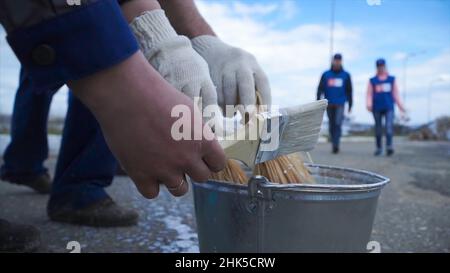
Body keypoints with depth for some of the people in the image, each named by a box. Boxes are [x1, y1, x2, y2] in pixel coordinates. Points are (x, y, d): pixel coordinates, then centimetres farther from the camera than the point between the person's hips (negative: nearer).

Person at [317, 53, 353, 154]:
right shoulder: (326, 74, 7)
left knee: (338, 123, -16)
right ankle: (334, 145, 16)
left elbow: (349, 91, 9)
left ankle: (336, 145, -20)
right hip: (329, 104, 2)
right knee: (331, 125, 7)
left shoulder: (346, 75, 6)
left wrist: (350, 105, 7)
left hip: (340, 104, -2)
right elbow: (320, 89, 4)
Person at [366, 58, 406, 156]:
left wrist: (400, 106, 7)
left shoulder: (392, 79, 13)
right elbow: (369, 95, 3)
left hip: (389, 107, 0)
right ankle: (379, 148, 17)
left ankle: (389, 146, -27)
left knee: (389, 126, -18)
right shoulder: (372, 81, 9)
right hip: (377, 108, 0)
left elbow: (395, 93, 13)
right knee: (378, 128, 6)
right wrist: (369, 104, -14)